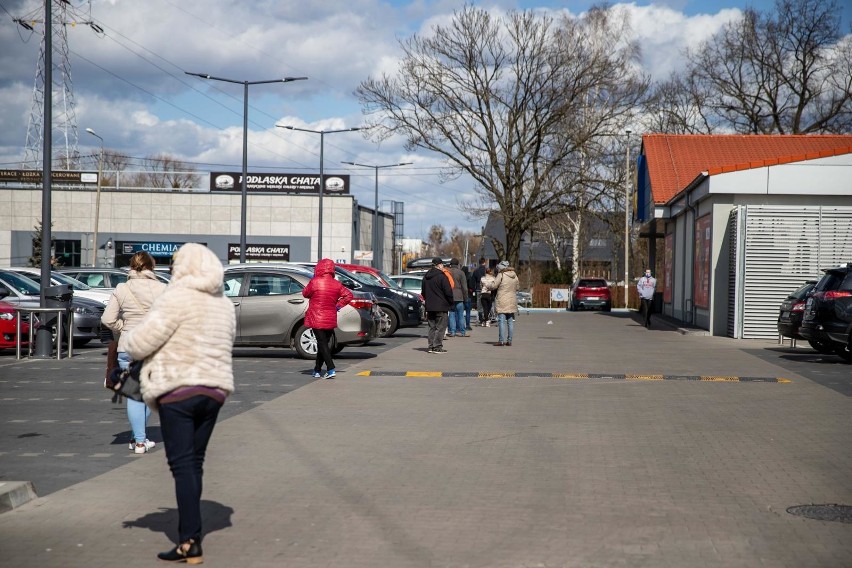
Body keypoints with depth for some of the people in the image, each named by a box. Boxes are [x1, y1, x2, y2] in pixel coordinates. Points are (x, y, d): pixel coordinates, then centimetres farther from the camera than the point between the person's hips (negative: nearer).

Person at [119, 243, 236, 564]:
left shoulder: (177, 298, -11)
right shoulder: (224, 305, 13)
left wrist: (124, 342, 8)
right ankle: (189, 533, 20)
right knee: (195, 463, 14)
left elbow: (143, 341, -13)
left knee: (182, 465, -4)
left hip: (177, 390, -7)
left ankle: (190, 543, -6)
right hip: (215, 389, 7)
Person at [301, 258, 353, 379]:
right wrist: (338, 305, 7)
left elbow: (305, 293, 2)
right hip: (331, 320, 5)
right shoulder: (336, 284, 1)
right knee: (323, 344, 15)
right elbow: (349, 295, 4)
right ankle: (317, 370, 24)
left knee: (322, 344, -5)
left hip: (317, 319, -5)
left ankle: (331, 370, -17)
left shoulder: (315, 282, -13)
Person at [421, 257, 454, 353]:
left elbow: (423, 292, 19)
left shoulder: (426, 277, 10)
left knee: (432, 327, 13)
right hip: (441, 306, -7)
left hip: (429, 306, 7)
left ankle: (431, 346, 12)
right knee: (440, 327, -2)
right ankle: (437, 347, -6)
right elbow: (448, 291, -13)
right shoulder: (442, 276, -14)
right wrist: (451, 302, 1)